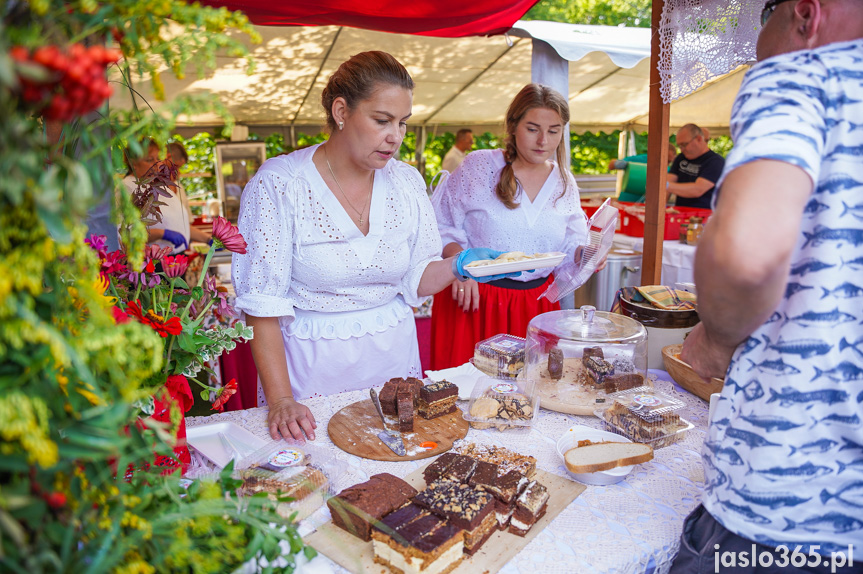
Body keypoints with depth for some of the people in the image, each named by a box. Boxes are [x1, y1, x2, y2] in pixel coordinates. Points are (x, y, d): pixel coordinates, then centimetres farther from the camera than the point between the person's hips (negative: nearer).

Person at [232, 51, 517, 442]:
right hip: (313, 363, -4)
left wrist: (458, 265, -15)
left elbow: (415, 278, 5)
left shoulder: (407, 181, -1)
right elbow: (262, 303, -17)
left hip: (393, 353, 4)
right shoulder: (279, 183, -15)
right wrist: (280, 400, -22)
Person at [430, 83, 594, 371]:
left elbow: (570, 245, 12)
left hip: (535, 304, 4)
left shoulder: (564, 183, 8)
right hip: (474, 299, -3)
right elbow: (441, 224, -3)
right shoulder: (479, 166, -4)